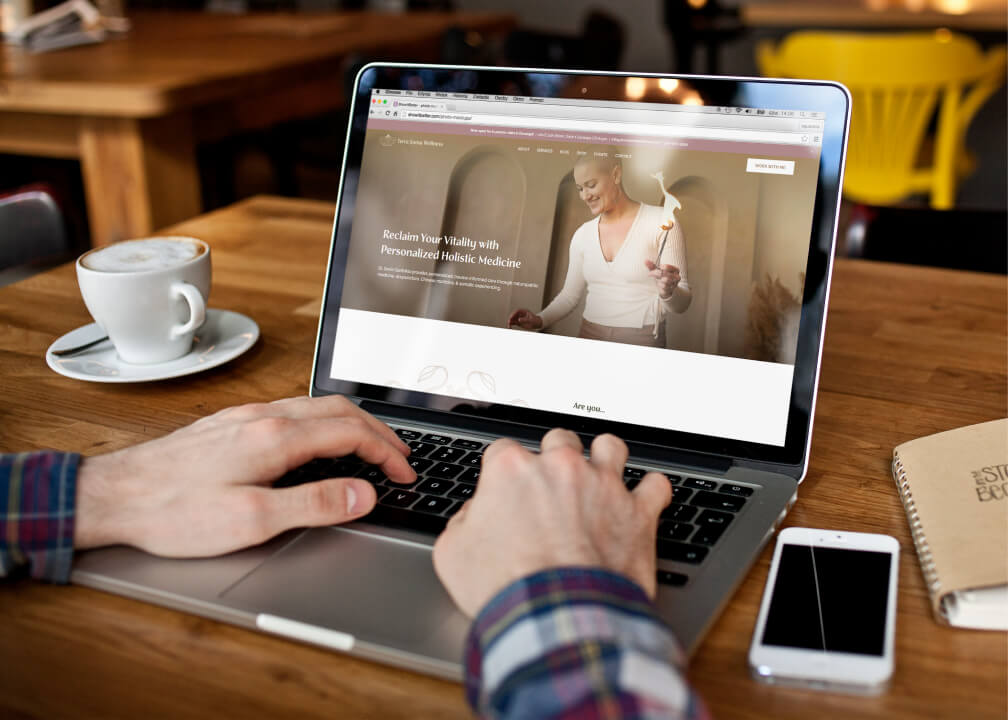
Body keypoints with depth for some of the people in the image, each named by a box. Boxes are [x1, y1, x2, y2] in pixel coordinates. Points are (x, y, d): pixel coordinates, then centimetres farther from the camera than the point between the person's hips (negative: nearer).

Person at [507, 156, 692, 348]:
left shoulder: (661, 223, -4)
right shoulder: (582, 235, 11)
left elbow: (681, 304, -4)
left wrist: (668, 292, -26)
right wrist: (540, 320, 1)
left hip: (642, 340, -4)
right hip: (590, 335, 4)